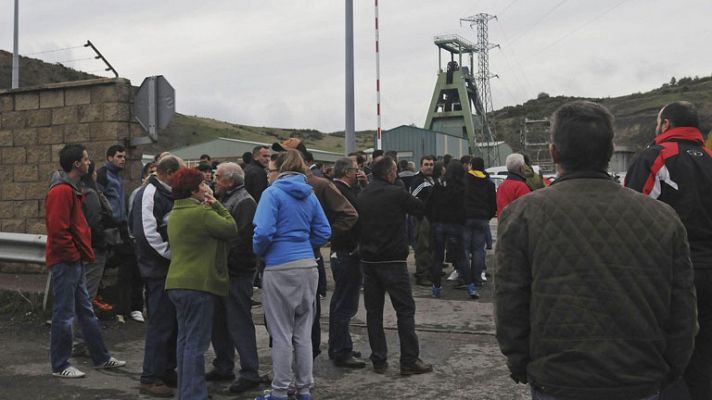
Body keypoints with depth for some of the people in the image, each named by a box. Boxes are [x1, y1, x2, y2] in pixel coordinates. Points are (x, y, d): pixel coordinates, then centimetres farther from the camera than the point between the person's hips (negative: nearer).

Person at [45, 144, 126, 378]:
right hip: (65, 262, -10)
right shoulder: (61, 191, -16)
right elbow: (57, 229, -22)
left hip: (75, 262, 10)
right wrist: (73, 254, -15)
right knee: (64, 314, -1)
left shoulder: (72, 189, 15)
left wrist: (83, 253, 13)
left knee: (86, 312, 15)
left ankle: (101, 358, 24)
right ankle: (60, 366, 10)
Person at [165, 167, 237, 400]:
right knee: (196, 343, -4)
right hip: (198, 284, -9)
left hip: (177, 283, 9)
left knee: (185, 340, 16)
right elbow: (231, 228, -8)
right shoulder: (202, 212, -14)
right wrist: (216, 204, 1)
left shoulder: (174, 215, 15)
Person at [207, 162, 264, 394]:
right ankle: (223, 367, 28)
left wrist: (223, 260, -19)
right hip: (221, 271, 10)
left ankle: (250, 373, 1)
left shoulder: (245, 203, -14)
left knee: (239, 323, -6)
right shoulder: (223, 199, 16)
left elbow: (242, 239, -24)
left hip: (237, 273, -10)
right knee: (219, 321, 16)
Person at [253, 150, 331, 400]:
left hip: (280, 268, -6)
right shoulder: (309, 195, 11)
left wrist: (259, 251, 1)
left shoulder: (273, 193, -8)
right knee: (303, 333, 12)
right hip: (308, 266, 6)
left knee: (281, 334, 2)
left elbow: (264, 231, -18)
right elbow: (324, 232, 10)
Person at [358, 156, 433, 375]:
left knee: (373, 310, 10)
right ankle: (409, 360, 3)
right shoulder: (396, 194, -11)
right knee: (405, 309, 2)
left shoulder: (362, 195, 7)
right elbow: (421, 209, 0)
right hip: (392, 261, -6)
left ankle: (378, 360, 14)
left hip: (368, 260, 6)